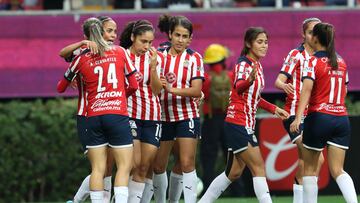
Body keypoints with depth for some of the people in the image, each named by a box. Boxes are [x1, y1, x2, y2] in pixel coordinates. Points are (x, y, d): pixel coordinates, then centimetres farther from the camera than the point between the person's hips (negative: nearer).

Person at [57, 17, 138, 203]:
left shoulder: (82, 59, 5)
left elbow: (61, 88, 17)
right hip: (118, 114, -2)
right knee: (124, 166, 0)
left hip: (93, 116, 2)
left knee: (97, 169, 5)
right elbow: (134, 85, 6)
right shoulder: (120, 52, 3)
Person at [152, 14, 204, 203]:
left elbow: (196, 90, -14)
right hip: (164, 116, 3)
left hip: (187, 115, -3)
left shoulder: (193, 59, -4)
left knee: (187, 164, -11)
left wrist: (172, 89, -27)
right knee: (158, 166, 7)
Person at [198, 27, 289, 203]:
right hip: (238, 124, -9)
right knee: (258, 168, -11)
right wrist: (250, 79, -58)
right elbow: (239, 86, -36)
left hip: (246, 125, 9)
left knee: (234, 172, 12)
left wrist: (273, 109, 23)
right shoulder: (243, 64, -14)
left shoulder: (257, 65, 13)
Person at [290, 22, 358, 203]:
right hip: (341, 118, 5)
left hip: (319, 117, -5)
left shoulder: (313, 61, -6)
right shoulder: (341, 62, 12)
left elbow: (307, 89, -20)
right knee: (337, 170, 1)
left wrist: (298, 117, -28)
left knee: (309, 168, 11)